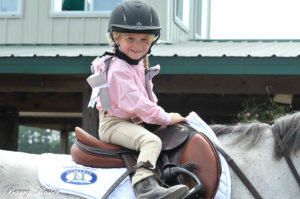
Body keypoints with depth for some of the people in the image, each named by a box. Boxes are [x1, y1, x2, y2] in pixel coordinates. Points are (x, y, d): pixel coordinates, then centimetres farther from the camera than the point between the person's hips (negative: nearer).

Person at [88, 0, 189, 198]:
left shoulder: (139, 65, 15)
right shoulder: (119, 69, -18)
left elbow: (148, 96, 22)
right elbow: (135, 102, -24)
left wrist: (157, 112, 4)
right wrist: (166, 118, -20)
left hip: (132, 121, 11)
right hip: (113, 124, -11)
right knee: (151, 141, -32)